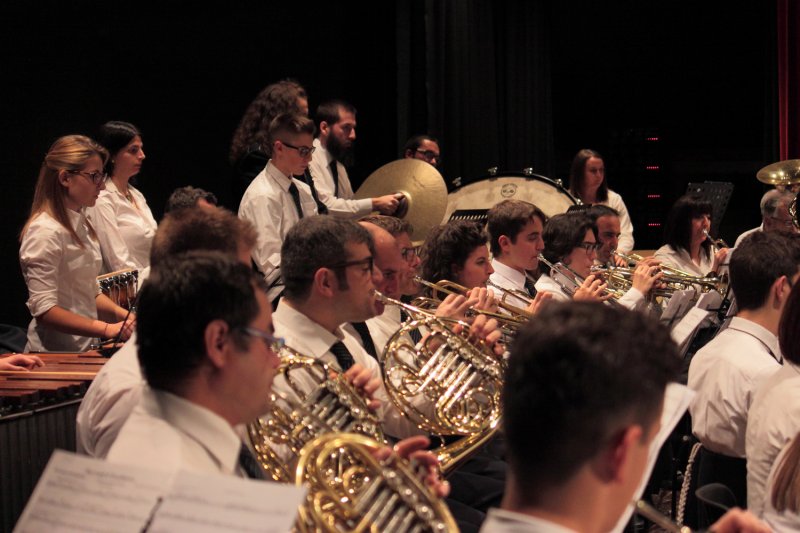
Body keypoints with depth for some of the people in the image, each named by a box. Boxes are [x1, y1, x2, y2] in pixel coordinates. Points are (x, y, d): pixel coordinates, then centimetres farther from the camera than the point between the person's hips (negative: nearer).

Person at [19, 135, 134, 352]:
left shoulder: (81, 223, 13)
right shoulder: (45, 232, -15)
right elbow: (44, 310, -20)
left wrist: (124, 315, 2)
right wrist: (108, 329, -27)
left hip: (83, 349, 8)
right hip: (55, 356, -8)